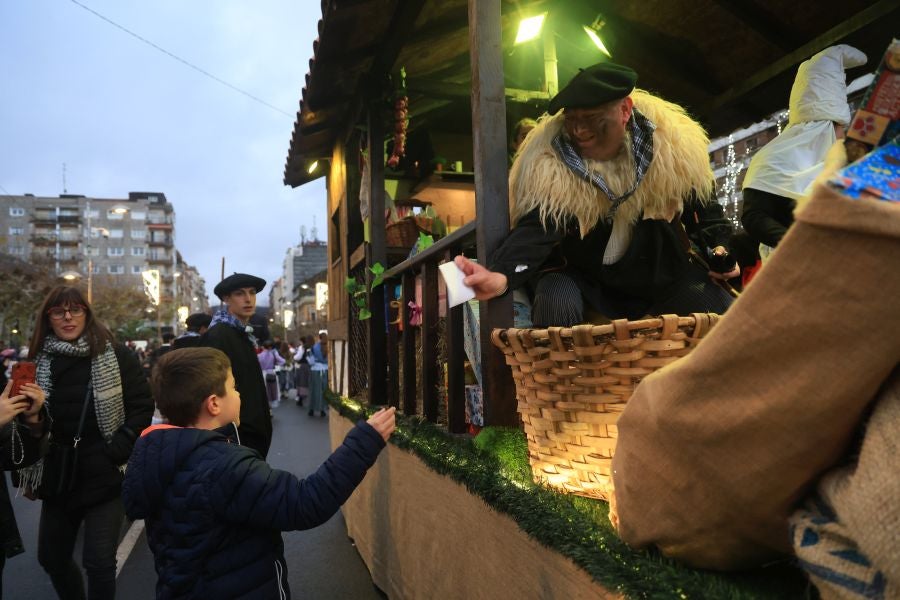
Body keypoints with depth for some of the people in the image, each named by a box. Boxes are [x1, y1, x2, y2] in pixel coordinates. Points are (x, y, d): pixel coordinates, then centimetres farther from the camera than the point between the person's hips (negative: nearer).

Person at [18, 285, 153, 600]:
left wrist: (116, 452, -15)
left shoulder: (115, 355, -8)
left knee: (99, 562, 1)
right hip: (58, 476, 5)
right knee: (50, 556, 18)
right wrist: (28, 474, 8)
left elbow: (142, 407, -8)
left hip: (105, 476, -4)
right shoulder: (40, 361, 3)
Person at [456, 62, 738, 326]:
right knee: (556, 306, -33)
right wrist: (502, 274, -50)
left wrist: (717, 249, -7)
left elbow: (698, 203, 5)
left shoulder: (670, 143, -12)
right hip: (580, 274, -3)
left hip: (661, 272, 4)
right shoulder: (549, 162, -23)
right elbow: (535, 227, -32)